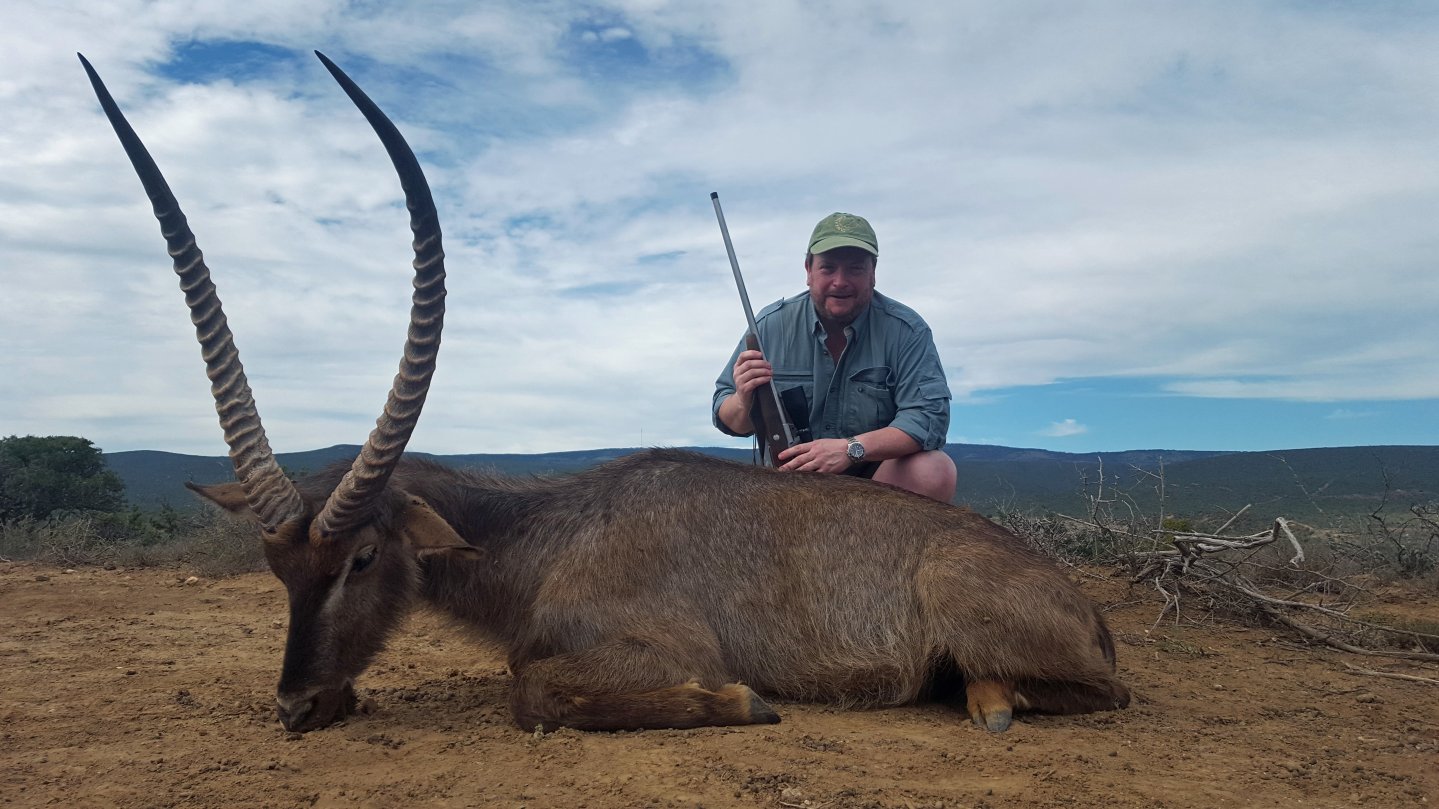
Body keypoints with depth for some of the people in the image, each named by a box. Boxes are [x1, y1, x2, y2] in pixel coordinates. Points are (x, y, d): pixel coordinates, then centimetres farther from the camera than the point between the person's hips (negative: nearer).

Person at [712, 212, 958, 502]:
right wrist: (744, 403, -24)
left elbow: (930, 416, -18)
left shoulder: (906, 330, -8)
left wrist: (852, 448, -32)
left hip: (878, 475, 0)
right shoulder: (770, 326, -3)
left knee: (936, 470, -29)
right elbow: (727, 420, 2)